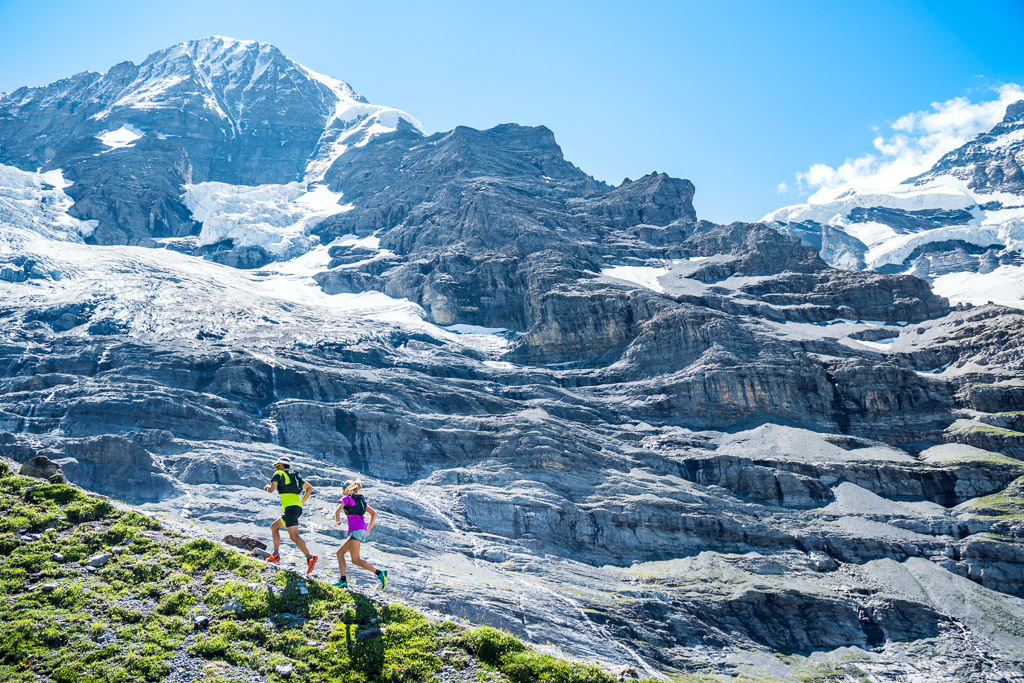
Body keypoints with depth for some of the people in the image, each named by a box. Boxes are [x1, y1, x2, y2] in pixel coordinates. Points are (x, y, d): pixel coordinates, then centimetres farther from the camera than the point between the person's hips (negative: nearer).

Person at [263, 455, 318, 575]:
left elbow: (271, 489, -11)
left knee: (294, 536, -17)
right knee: (274, 527, 23)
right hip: (298, 508, 9)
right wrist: (301, 503, 22)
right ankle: (276, 554, 21)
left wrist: (267, 487, 12)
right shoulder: (294, 475, 25)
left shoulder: (278, 474, 4)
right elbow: (310, 488, 22)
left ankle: (310, 557, -29)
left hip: (290, 508, -9)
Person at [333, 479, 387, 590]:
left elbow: (337, 511, -13)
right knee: (340, 552, 14)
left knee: (355, 560, -10)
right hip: (363, 530, 8)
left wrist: (338, 520, 8)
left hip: (355, 530, -8)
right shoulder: (361, 499, 25)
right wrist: (368, 530, 20)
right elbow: (374, 513, 19)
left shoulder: (345, 498, 5)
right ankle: (343, 581, 7)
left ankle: (380, 573, -20)